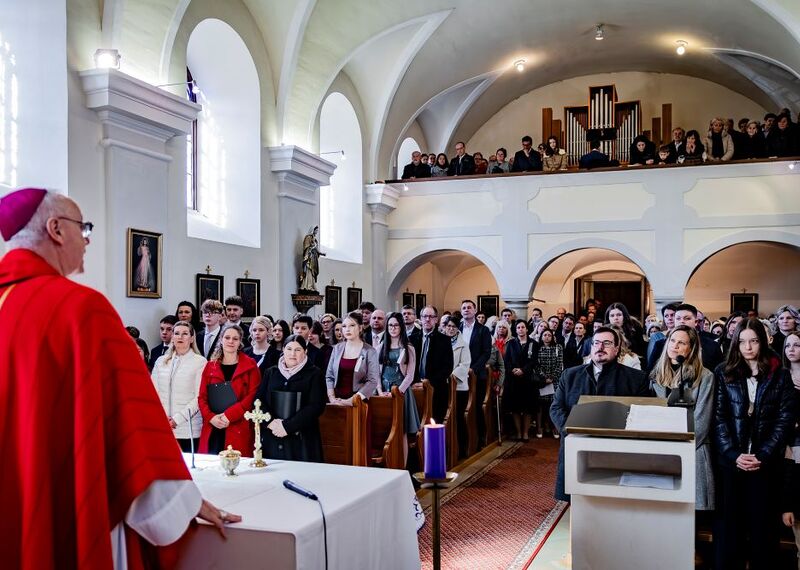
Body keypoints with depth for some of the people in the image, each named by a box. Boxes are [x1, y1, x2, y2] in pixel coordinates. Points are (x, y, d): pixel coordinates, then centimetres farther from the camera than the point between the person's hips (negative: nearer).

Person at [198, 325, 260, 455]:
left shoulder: (250, 366, 5)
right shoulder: (210, 366, 14)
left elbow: (253, 396, -4)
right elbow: (202, 397, 10)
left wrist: (229, 415, -13)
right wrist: (211, 417, -8)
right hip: (212, 430, 3)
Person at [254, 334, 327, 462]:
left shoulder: (314, 374, 3)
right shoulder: (271, 373, 14)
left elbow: (316, 406, -7)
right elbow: (258, 400, 7)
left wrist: (287, 426, -14)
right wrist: (270, 422, -12)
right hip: (271, 438, 3)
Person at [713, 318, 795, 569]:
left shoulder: (779, 375, 4)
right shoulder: (723, 373, 4)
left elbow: (785, 418, -1)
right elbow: (719, 417, -1)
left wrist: (763, 456, -10)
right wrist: (734, 454, -12)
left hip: (766, 462, 0)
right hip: (730, 460, 0)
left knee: (763, 521, 6)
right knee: (729, 521, 6)